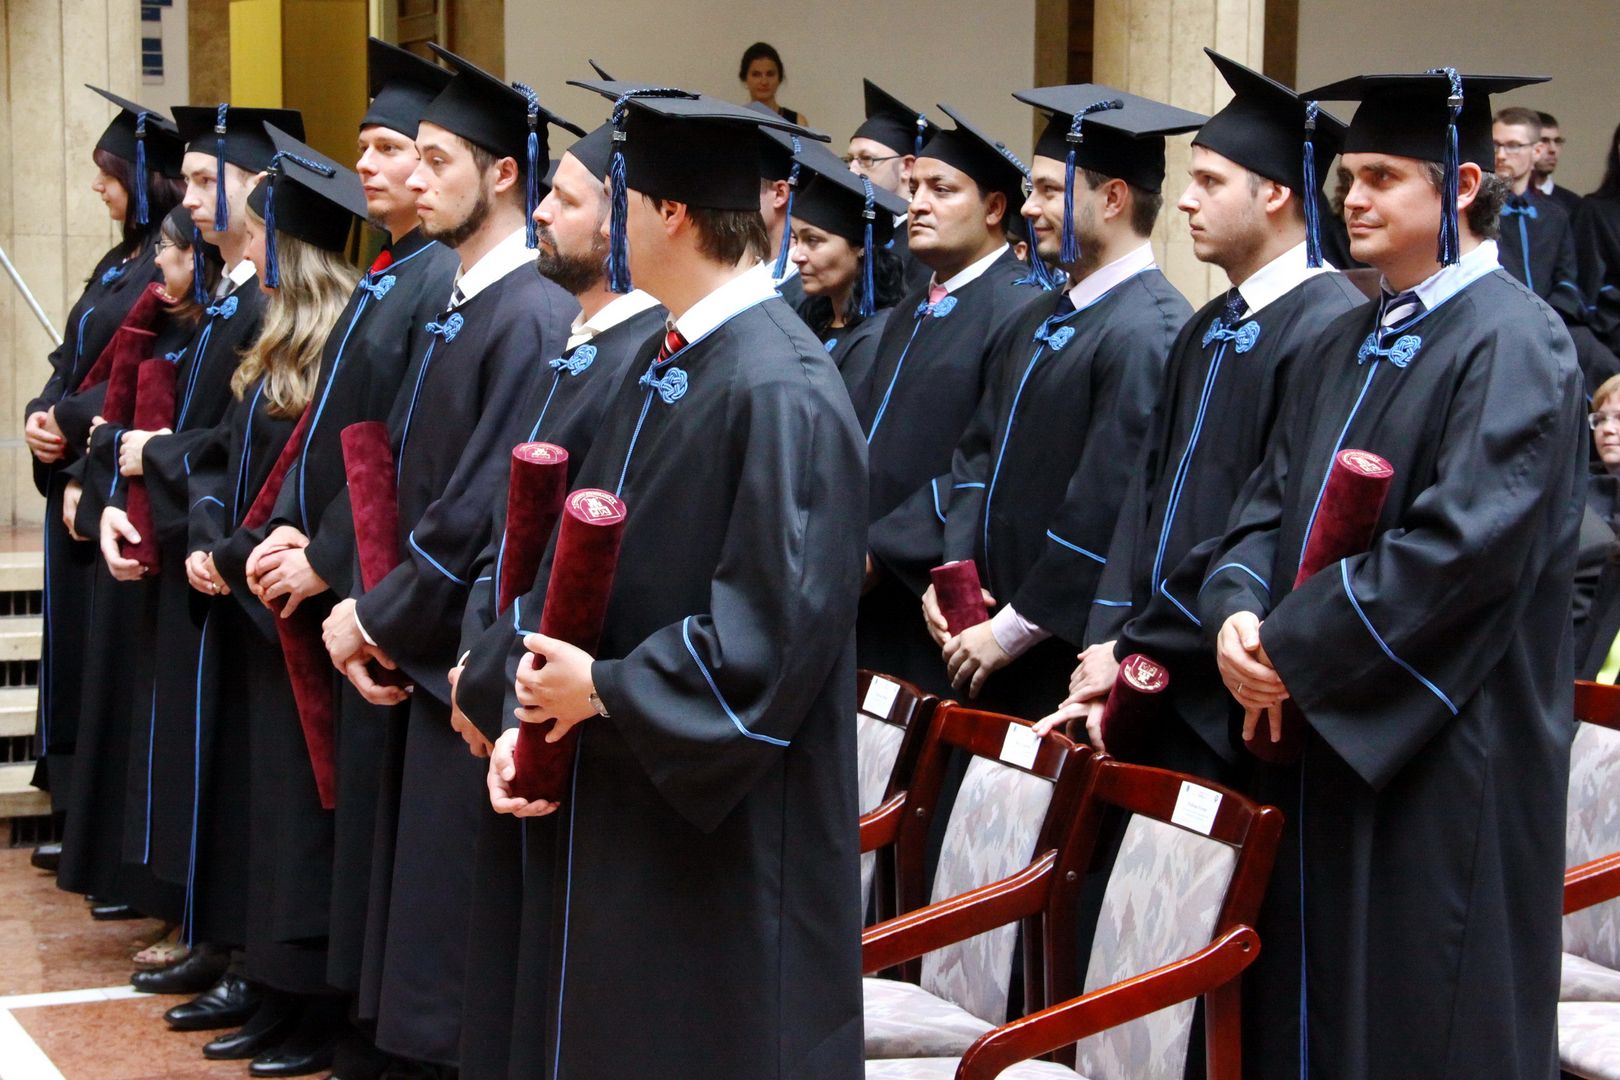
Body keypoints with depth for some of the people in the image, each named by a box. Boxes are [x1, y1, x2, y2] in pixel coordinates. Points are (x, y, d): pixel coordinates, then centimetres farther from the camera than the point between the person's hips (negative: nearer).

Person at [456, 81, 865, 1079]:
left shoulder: (782, 390, -20)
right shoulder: (663, 369, 10)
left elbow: (780, 624, -24)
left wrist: (606, 690, -16)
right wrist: (526, 714, -1)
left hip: (728, 836, -9)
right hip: (620, 800, 9)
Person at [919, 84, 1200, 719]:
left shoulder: (1149, 333, -17)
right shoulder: (1038, 322, 11)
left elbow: (1112, 506, -21)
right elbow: (978, 453, 14)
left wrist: (1011, 630, -16)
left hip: (1071, 655, -8)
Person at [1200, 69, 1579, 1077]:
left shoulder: (1513, 340, -13)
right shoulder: (1358, 337, 14)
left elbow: (1470, 541, -23)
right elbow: (1278, 494, 12)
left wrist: (1294, 648, -18)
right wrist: (1240, 609, -9)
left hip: (1443, 744, -8)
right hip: (1328, 728, 8)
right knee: (1315, 998, 14)